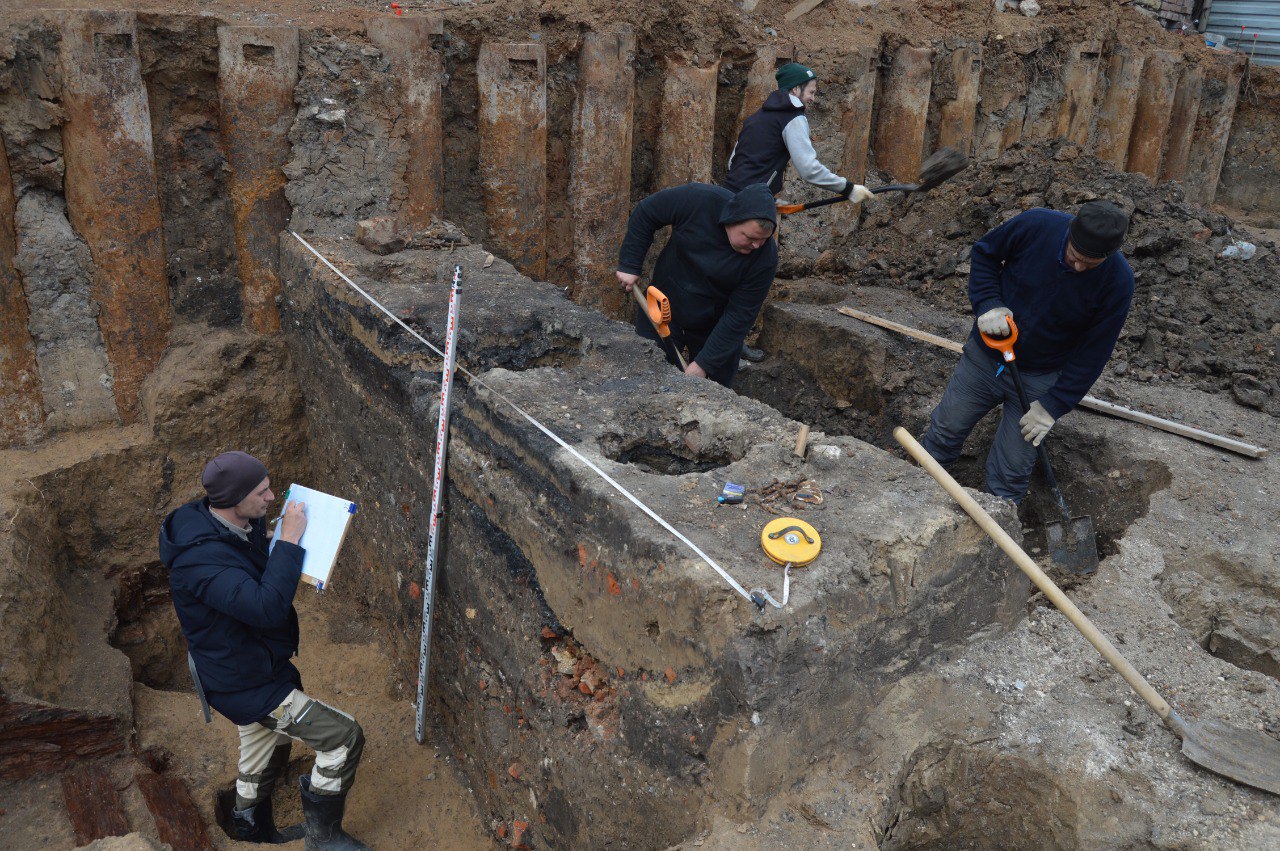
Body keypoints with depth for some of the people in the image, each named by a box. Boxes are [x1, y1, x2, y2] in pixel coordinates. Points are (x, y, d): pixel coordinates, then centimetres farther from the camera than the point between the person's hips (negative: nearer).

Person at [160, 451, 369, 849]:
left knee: (267, 742, 32)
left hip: (251, 666, 10)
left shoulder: (243, 524, -6)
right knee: (344, 737, -9)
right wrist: (289, 540, -38)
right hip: (245, 685, -10)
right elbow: (267, 607, -44)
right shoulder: (202, 557, -35)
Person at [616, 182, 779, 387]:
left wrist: (704, 364, -24)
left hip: (715, 325, 0)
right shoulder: (697, 200, -26)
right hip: (663, 309, 1)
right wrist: (630, 265, -12)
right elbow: (645, 214, -10)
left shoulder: (765, 257, -25)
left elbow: (739, 315, -22)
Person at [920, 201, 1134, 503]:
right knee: (943, 433, 13)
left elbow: (1095, 351, -12)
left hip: (1039, 380, -1)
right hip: (984, 355, 2)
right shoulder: (1035, 225, -21)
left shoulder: (1117, 281, -21)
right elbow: (983, 253, -2)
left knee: (1011, 472, 5)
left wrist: (1054, 406, -13)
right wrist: (988, 304, -19)